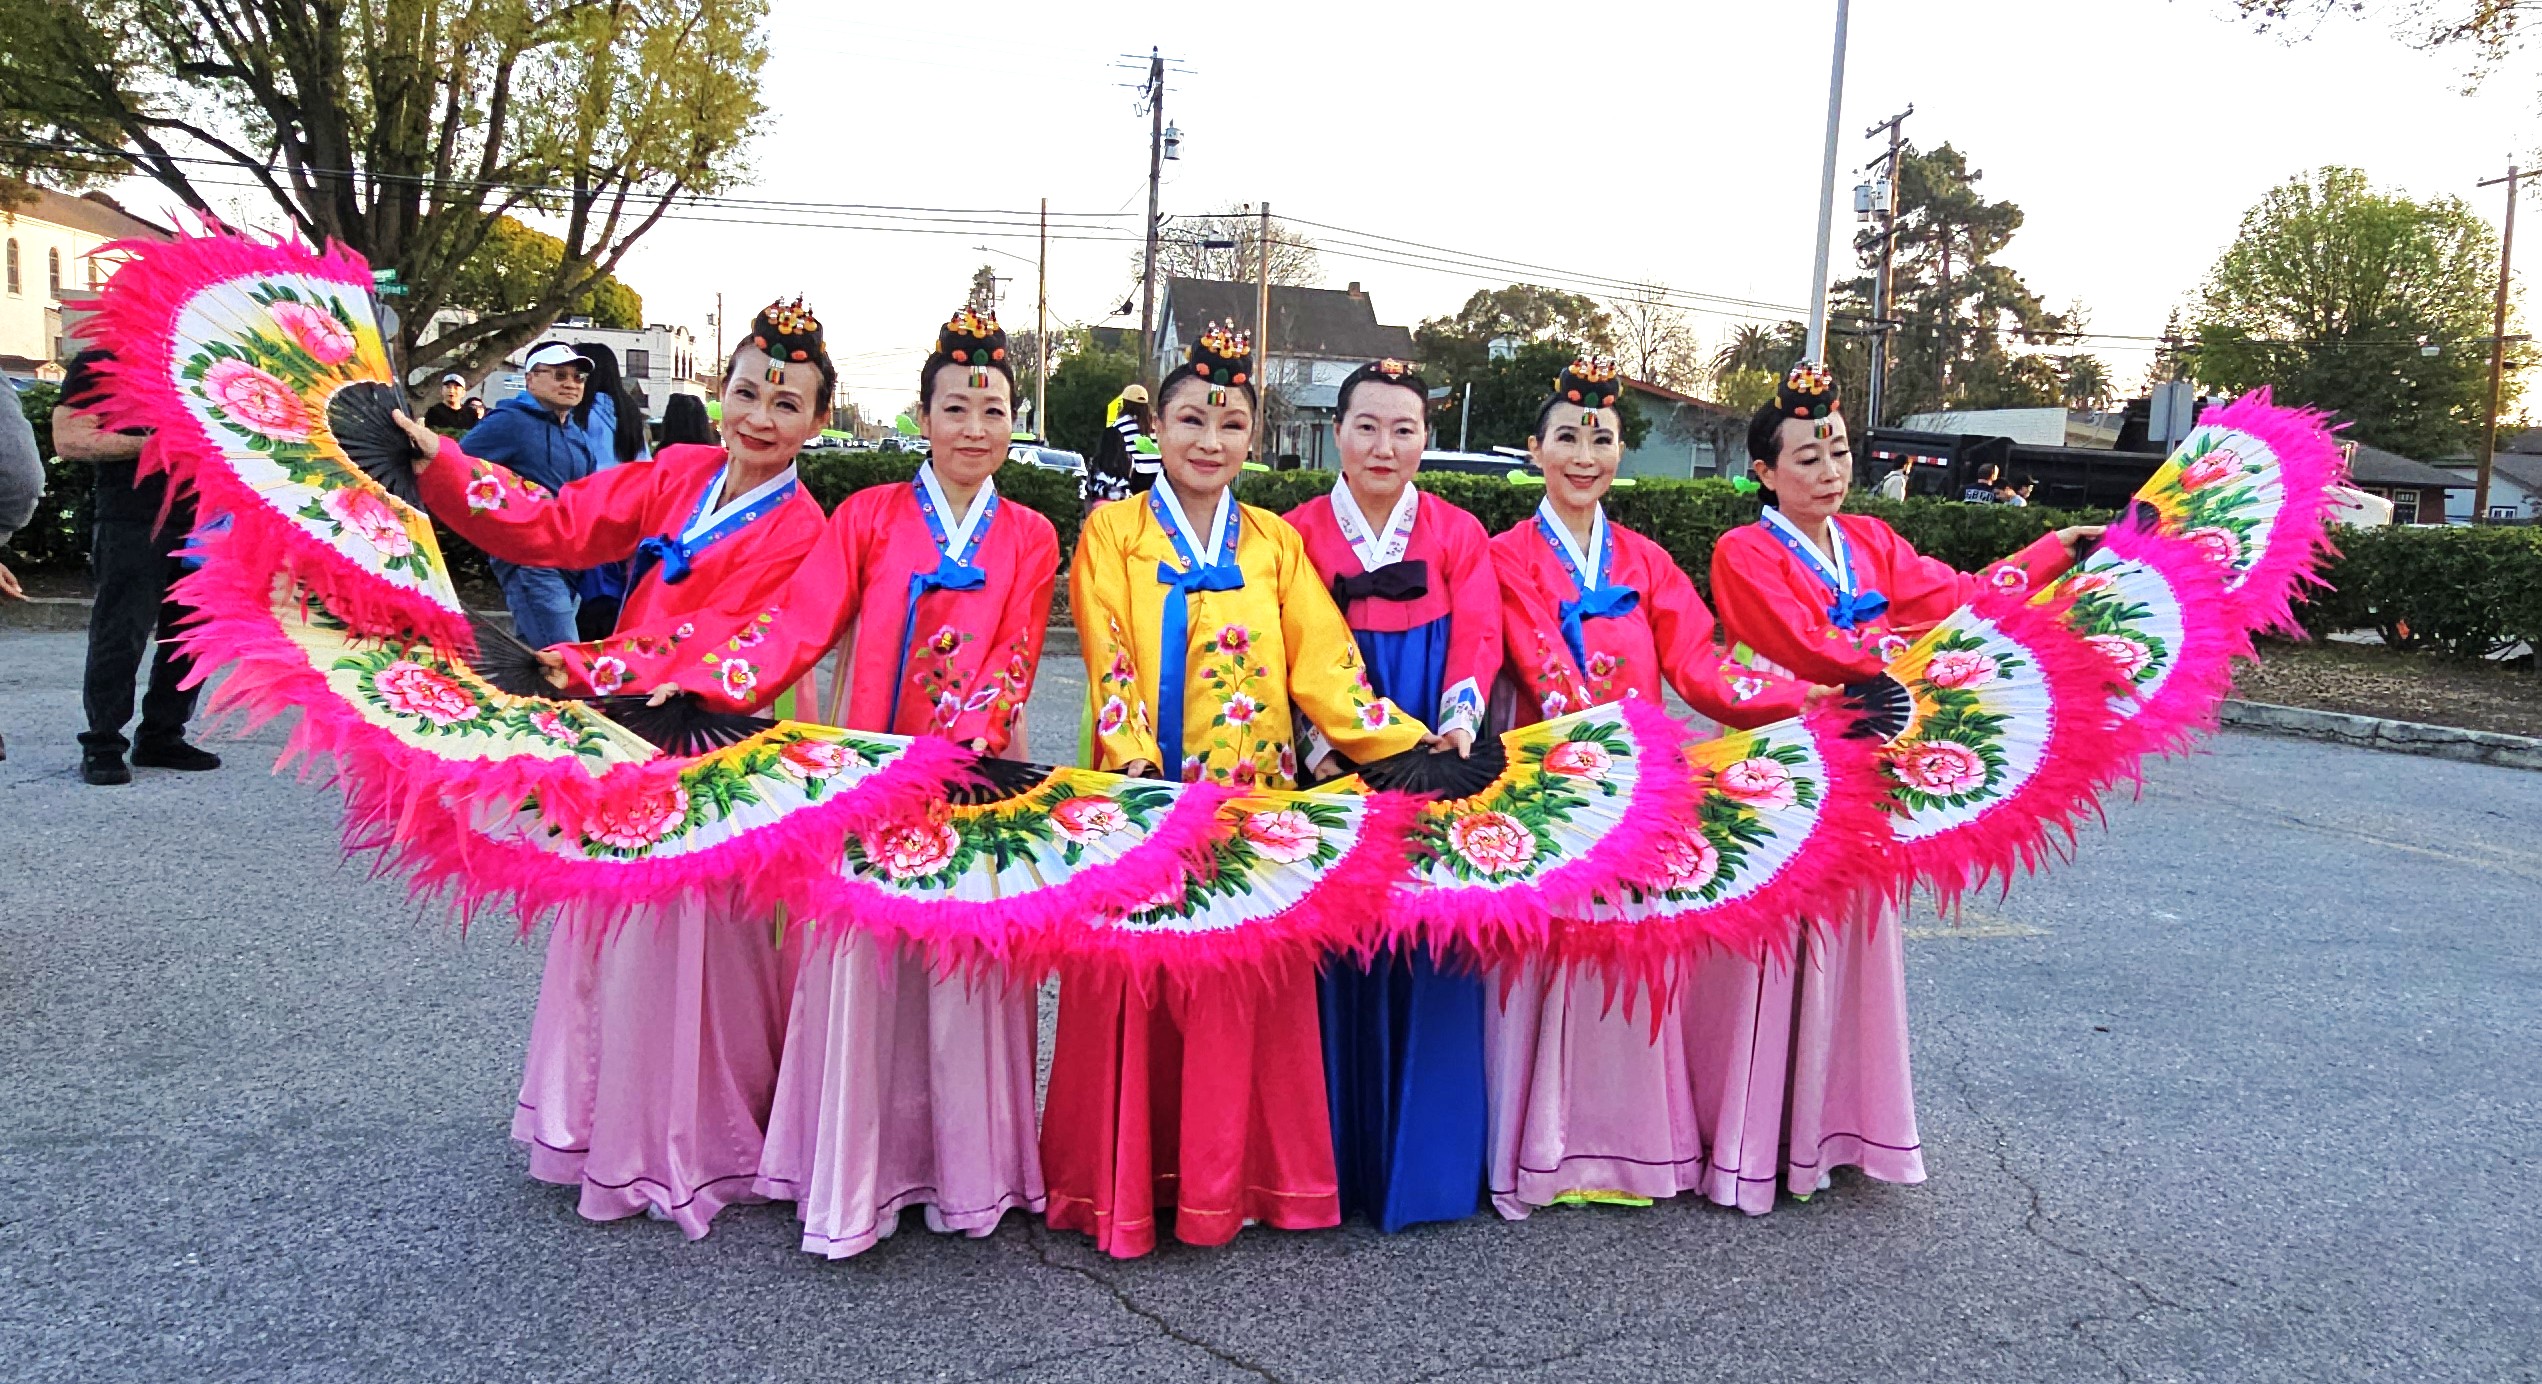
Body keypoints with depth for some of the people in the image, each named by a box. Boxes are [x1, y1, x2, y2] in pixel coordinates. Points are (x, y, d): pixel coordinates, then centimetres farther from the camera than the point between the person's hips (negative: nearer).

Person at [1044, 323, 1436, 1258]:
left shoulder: (1276, 543, 12)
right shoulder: (1112, 532, 5)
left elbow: (1325, 665, 4)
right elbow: (1109, 663, -6)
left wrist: (1412, 744, -9)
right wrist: (1139, 765, -21)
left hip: (1254, 807, 2)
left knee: (1245, 994, 3)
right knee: (1135, 991, 0)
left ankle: (1229, 1182, 18)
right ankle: (1123, 1186, 15)